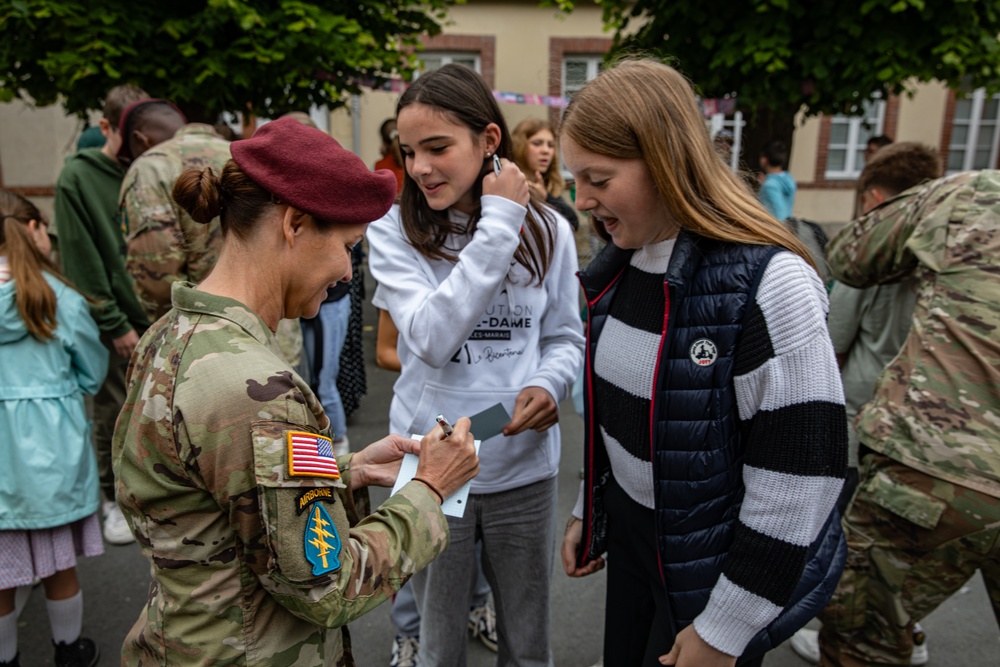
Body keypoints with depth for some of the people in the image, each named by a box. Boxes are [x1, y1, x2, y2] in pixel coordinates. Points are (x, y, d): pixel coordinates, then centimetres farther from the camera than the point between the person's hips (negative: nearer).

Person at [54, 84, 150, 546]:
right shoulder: (77, 178, -5)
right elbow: (82, 262, -8)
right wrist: (115, 324, -11)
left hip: (159, 317, 3)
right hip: (112, 323, -3)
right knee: (113, 414, 7)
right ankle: (114, 500, 25)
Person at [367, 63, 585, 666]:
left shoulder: (547, 231, -3)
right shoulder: (393, 234, -9)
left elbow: (566, 337, 7)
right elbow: (433, 339, -24)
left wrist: (550, 385, -15)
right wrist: (497, 226, -24)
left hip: (525, 466, 2)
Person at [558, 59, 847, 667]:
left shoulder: (769, 283, -24)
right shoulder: (618, 268, -1)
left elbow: (800, 475, -21)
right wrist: (588, 513, 13)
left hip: (716, 566, -6)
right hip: (629, 539, 6)